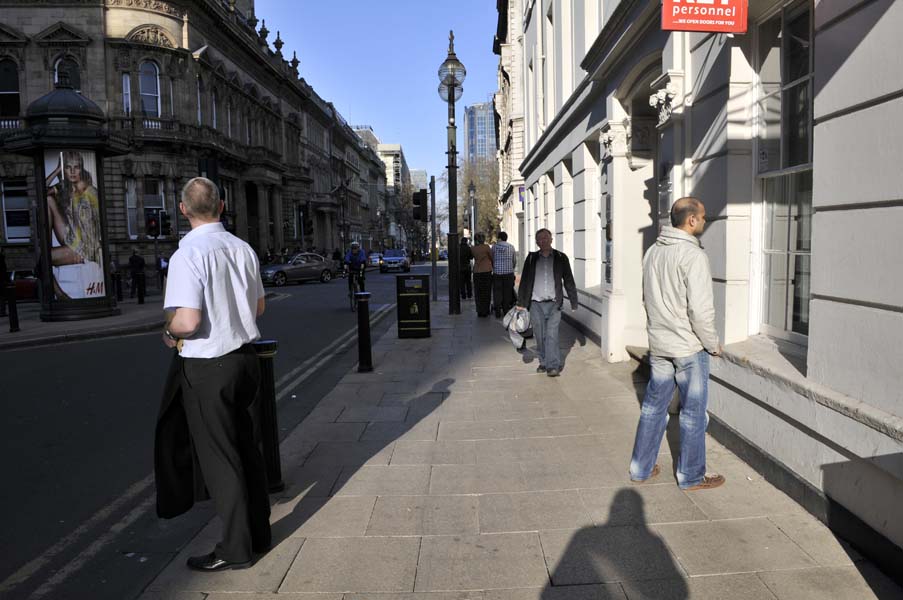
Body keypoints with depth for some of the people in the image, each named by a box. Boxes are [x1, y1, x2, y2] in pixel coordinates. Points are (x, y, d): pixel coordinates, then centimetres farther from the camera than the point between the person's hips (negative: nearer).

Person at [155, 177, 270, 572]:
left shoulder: (188, 254, -18)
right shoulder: (243, 249, 2)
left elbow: (188, 321, -24)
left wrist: (169, 331, -4)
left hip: (207, 367, -6)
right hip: (245, 357, 7)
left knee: (219, 458, 5)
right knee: (246, 448, 18)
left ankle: (235, 549, 18)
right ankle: (258, 532, 31)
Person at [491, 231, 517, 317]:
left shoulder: (494, 246, -1)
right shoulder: (511, 247, 3)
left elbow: (492, 259, 5)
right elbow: (514, 261, 10)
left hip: (497, 272, -1)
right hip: (509, 272, 1)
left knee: (497, 292, 4)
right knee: (507, 292, 6)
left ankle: (498, 312, 4)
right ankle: (506, 310, 7)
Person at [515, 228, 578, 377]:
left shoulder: (561, 258, 4)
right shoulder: (532, 258, 7)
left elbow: (569, 281, 7)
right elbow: (524, 281, 11)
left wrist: (574, 303, 5)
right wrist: (521, 303, 8)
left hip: (554, 304, -2)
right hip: (536, 304, 2)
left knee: (552, 335, -9)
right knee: (540, 336, 7)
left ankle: (553, 366, -5)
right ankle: (543, 363, 21)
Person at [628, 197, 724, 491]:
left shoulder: (652, 251, 5)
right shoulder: (692, 255, -18)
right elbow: (700, 309, -21)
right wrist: (713, 344, -8)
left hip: (657, 344, 7)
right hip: (688, 346, -7)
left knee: (653, 405, 16)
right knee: (693, 411, 8)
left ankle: (641, 468, 26)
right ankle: (692, 476, 22)